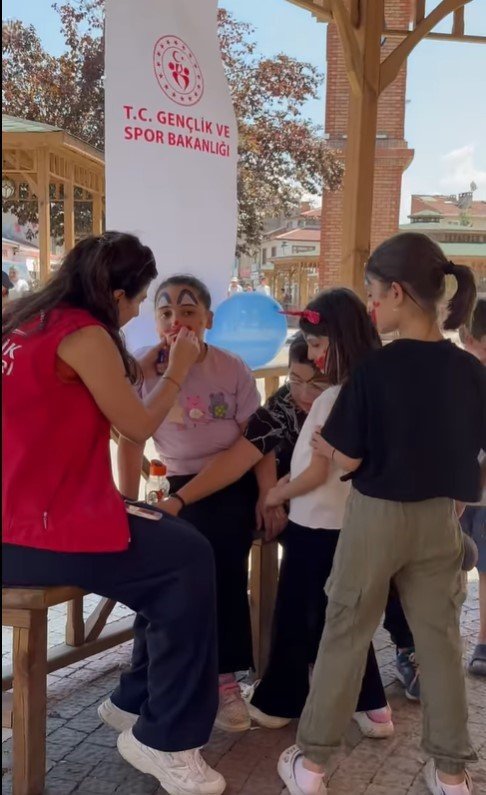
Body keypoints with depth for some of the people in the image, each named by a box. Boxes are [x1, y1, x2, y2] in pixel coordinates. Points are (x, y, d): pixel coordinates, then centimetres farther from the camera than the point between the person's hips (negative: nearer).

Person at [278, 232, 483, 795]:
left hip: (378, 516, -3)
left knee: (345, 634, 10)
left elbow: (346, 460, -14)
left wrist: (323, 444, 6)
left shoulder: (374, 370, -18)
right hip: (440, 519, 4)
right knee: (439, 639, 15)